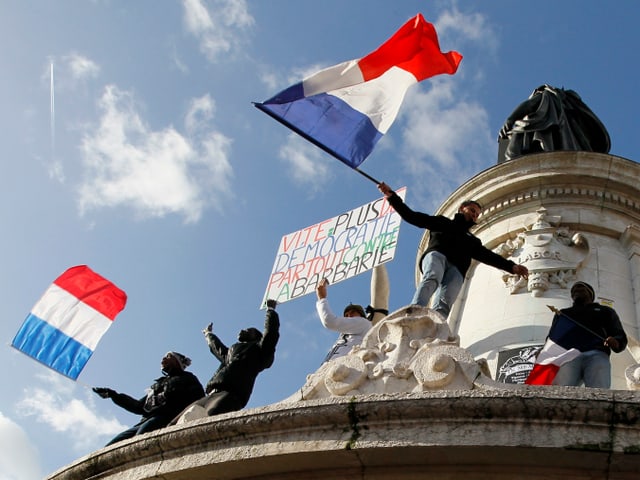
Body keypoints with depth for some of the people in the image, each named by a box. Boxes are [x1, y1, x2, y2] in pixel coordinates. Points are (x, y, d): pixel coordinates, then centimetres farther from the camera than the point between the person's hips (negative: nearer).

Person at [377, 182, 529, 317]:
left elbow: (489, 256, 26)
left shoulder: (473, 241, 41)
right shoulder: (442, 222, 33)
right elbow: (412, 216, 24)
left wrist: (511, 267, 8)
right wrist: (391, 196, 12)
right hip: (436, 254, -2)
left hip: (456, 269, 2)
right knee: (431, 278, -40)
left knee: (443, 304, -30)